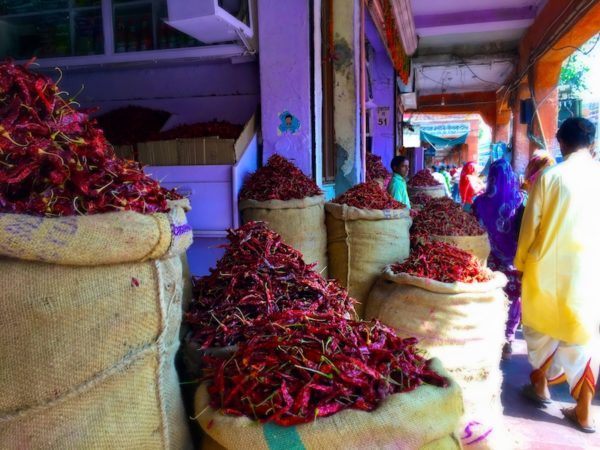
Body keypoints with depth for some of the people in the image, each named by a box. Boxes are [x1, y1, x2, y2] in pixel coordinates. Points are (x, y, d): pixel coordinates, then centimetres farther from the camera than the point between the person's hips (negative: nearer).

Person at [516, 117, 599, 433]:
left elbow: (530, 226, -4)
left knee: (540, 324, 17)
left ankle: (540, 385, 32)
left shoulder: (549, 177, -7)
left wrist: (520, 262, 9)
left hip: (547, 267, -1)